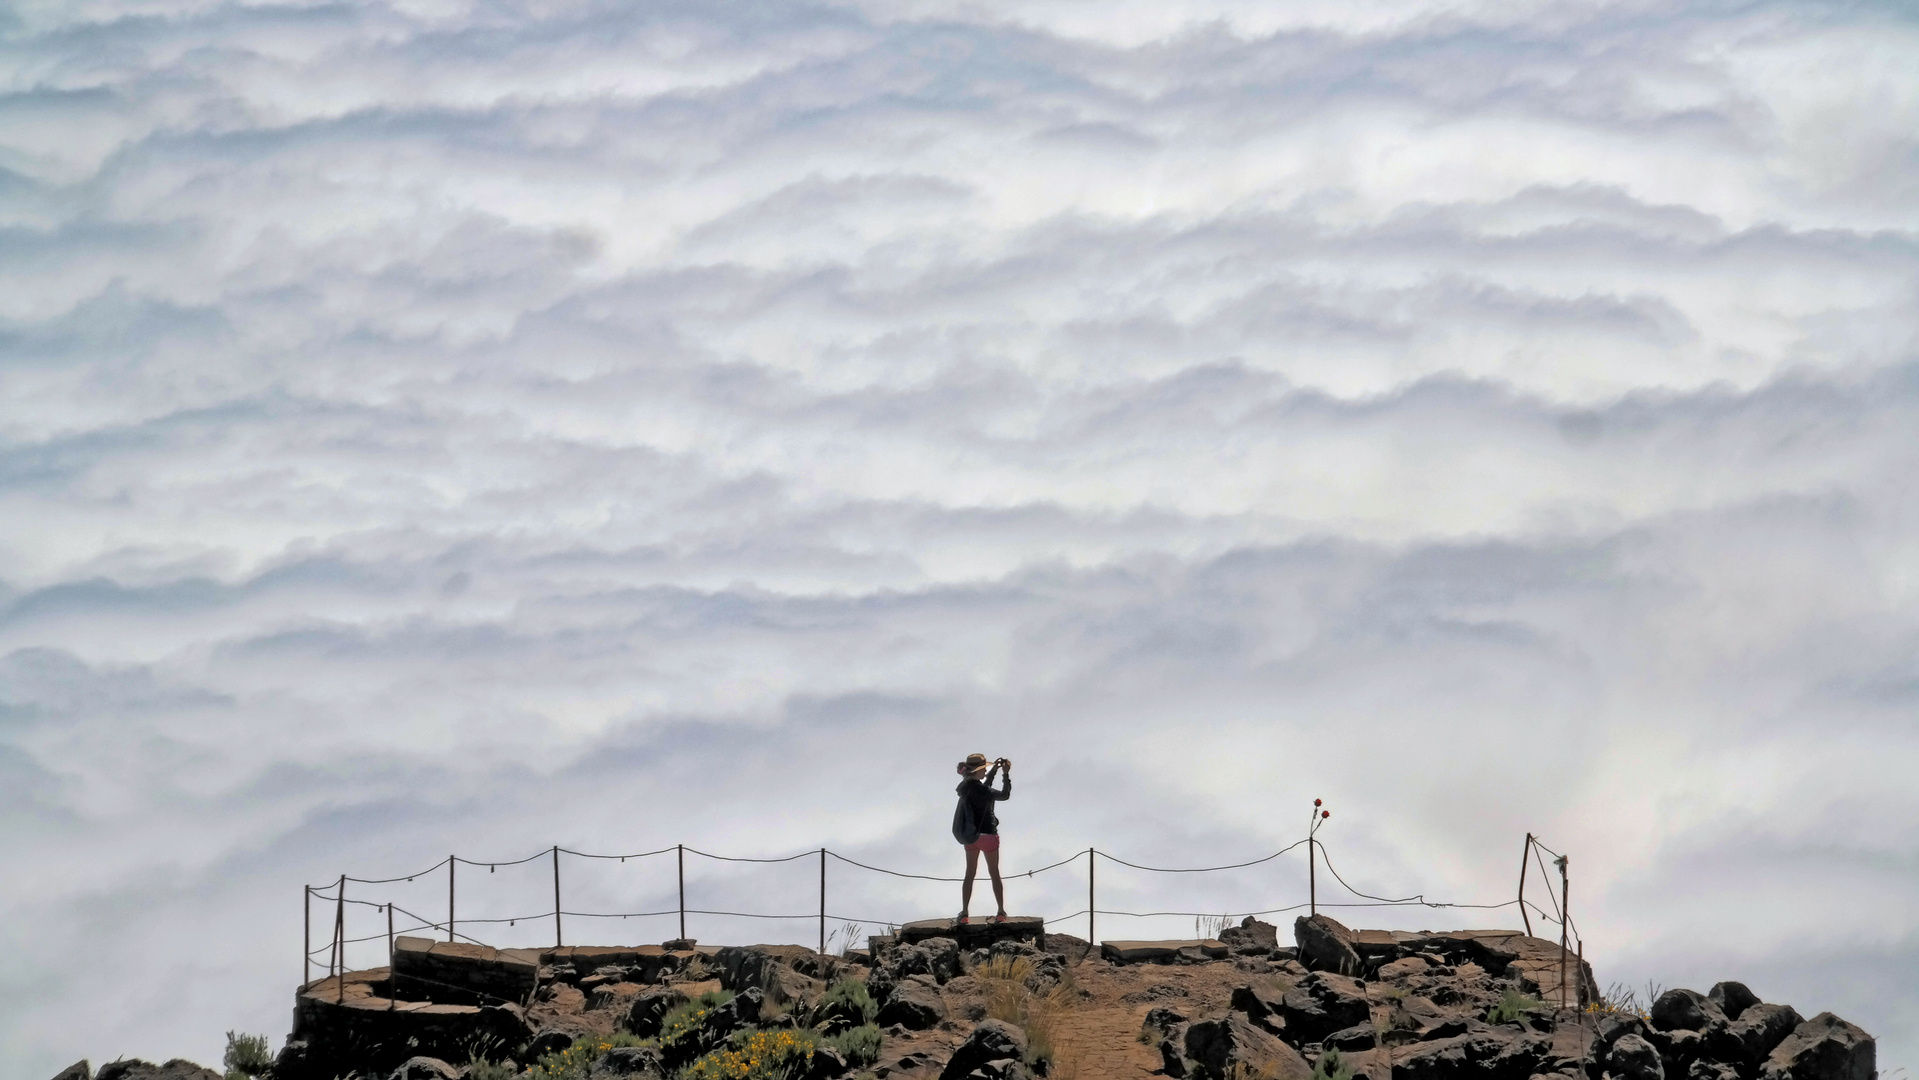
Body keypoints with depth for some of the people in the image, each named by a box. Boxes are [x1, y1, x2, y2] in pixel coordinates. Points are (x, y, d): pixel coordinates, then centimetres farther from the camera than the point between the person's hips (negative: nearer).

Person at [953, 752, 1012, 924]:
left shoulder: (965, 786, -1)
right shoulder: (978, 789, -22)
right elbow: (1004, 795, -12)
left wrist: (994, 770, 18)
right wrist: (1006, 775, -5)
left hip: (969, 836, 6)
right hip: (987, 834, -6)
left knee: (969, 874, 13)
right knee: (994, 874, 8)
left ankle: (964, 913, 9)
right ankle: (1001, 911, 12)